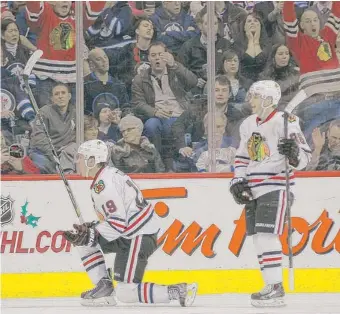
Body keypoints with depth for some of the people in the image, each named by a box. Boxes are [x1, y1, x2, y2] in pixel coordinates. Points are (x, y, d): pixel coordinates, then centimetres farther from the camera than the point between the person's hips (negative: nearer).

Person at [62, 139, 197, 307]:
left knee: (124, 293, -12)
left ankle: (179, 291, -11)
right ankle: (104, 287, 11)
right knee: (84, 242, 12)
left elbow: (117, 224, -24)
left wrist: (90, 234, -18)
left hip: (139, 238, -10)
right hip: (129, 233, 10)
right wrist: (90, 228, 9)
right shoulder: (108, 174, 12)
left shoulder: (104, 184, -20)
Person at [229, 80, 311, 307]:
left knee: (267, 236, -17)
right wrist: (238, 180, 11)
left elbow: (305, 157, -11)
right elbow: (243, 156, 24)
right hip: (254, 190, 8)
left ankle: (276, 288, -17)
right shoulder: (248, 125, 14)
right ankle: (271, 287, 14)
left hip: (275, 187, -8)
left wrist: (294, 153, -33)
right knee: (257, 238, 7)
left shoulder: (284, 123, -10)